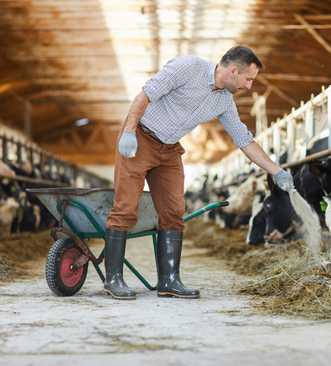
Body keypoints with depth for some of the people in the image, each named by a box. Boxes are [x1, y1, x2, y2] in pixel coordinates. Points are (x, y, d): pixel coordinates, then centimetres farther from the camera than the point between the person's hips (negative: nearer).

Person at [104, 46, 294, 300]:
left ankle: (169, 280, 3)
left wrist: (277, 171, 9)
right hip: (139, 139, -7)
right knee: (125, 209, -8)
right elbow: (146, 94, -19)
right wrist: (128, 132, -25)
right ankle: (113, 278, -2)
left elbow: (244, 139, 10)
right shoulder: (189, 67, -19)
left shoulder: (225, 101, 2)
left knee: (173, 212, 0)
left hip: (169, 150, 7)